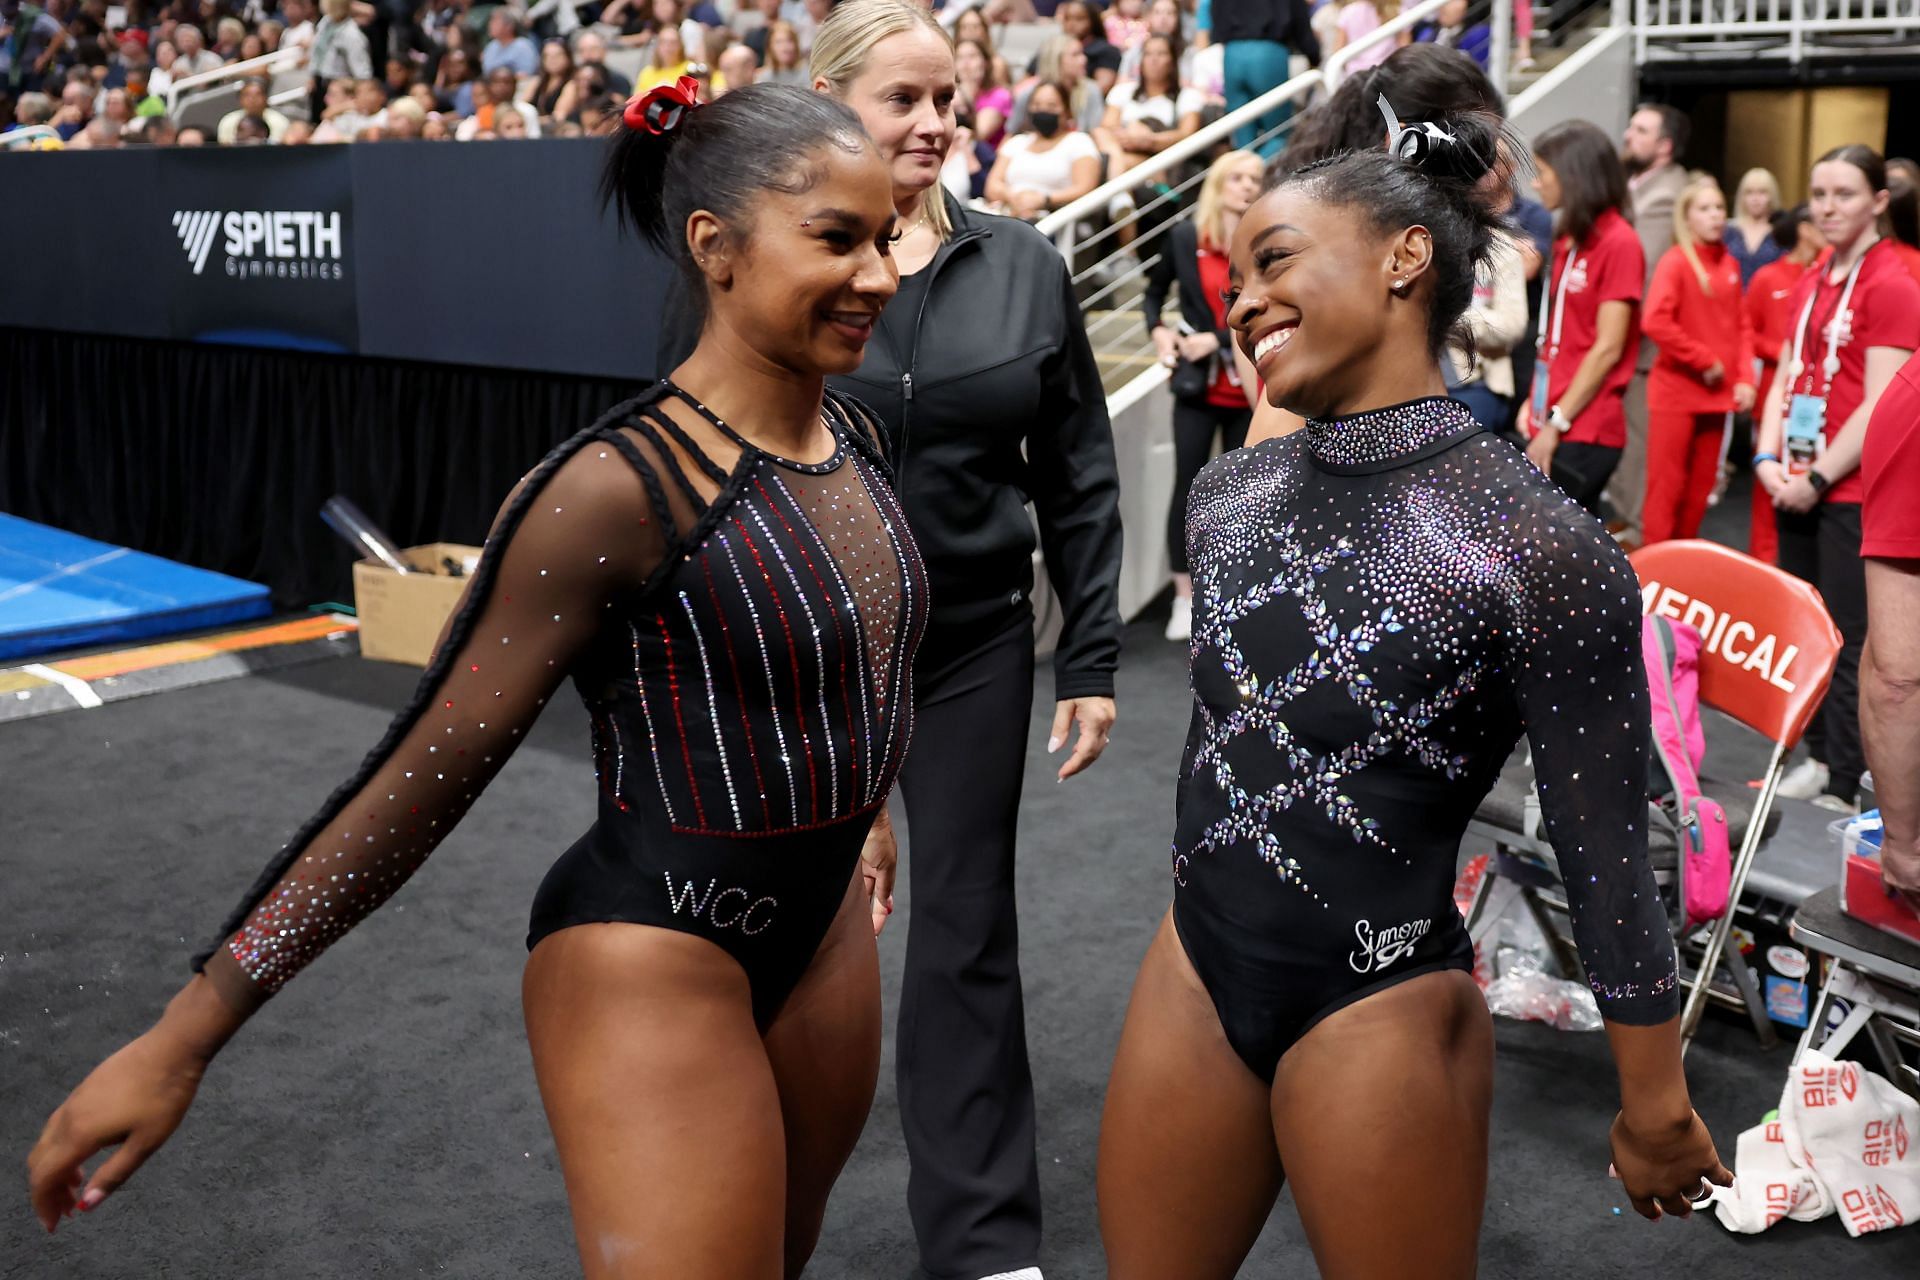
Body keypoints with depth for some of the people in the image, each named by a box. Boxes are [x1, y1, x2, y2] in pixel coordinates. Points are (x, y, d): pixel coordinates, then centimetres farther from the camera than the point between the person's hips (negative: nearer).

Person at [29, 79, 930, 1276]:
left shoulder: (852, 429, -1)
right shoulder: (622, 486, -23)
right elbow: (431, 770, -20)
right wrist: (183, 1038, -19)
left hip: (826, 927, 8)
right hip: (655, 956, -8)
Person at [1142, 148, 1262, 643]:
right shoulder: (1185, 236, 0)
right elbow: (1154, 291, 15)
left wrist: (1217, 339, -15)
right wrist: (1157, 330, -2)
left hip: (1249, 388, 0)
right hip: (1198, 384, 0)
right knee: (1188, 485, -1)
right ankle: (1184, 597, 5)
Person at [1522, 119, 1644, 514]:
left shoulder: (1618, 243, -10)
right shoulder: (1567, 242, 14)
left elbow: (1607, 348, -14)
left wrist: (1556, 423, -15)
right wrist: (1534, 405, 10)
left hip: (1585, 432, -8)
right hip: (1552, 425, 8)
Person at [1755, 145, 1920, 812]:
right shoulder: (1808, 284, 13)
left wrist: (1818, 477, -15)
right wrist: (1770, 459, 0)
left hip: (1851, 493, -8)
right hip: (1796, 489, 8)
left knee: (1847, 642, -3)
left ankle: (1843, 789, 3)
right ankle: (1817, 759, 25)